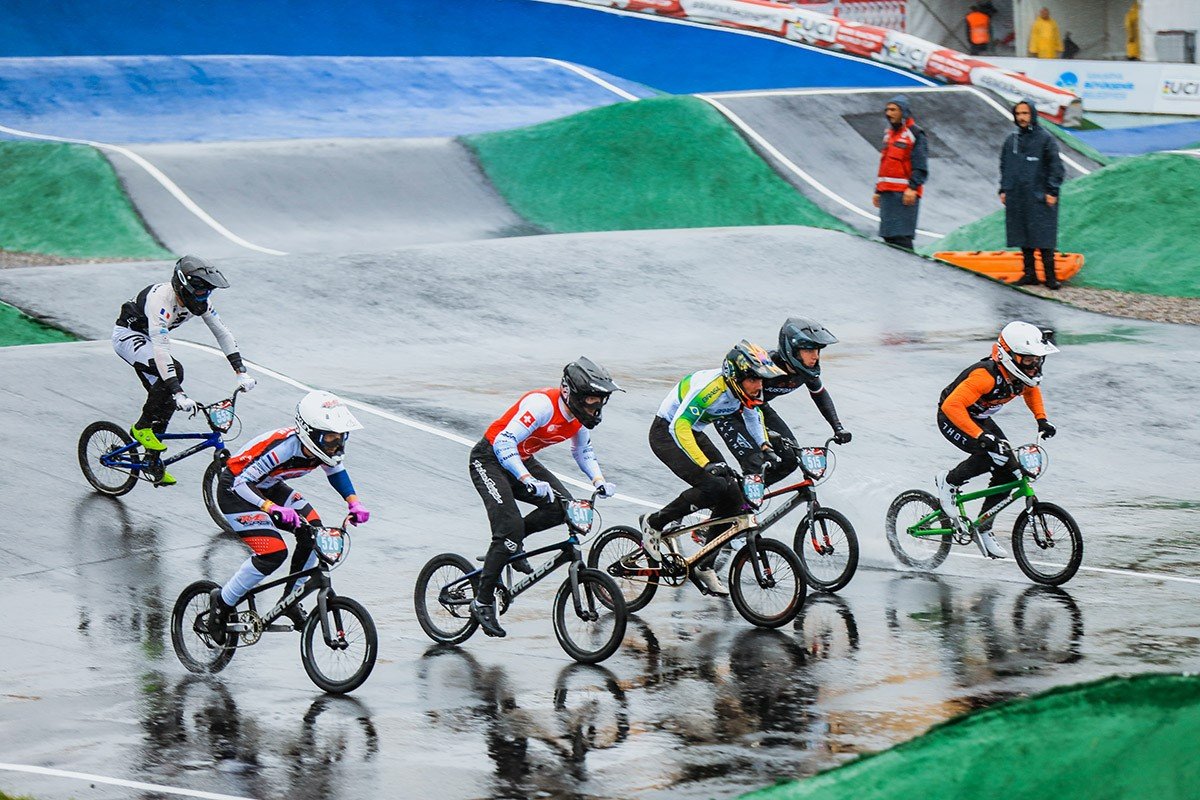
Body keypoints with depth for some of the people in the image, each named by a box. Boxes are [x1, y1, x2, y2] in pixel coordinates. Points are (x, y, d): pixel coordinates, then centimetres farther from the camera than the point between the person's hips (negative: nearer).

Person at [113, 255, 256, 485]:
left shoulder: (200, 301, -14)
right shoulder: (161, 300, -37)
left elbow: (223, 334, -6)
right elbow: (161, 350, -43)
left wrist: (242, 372, -14)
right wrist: (179, 394, -48)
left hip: (146, 337, 8)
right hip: (127, 335, -8)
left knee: (167, 399, 1)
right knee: (174, 371, -29)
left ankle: (152, 461, 15)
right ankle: (142, 428, -14)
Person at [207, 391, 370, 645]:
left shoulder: (324, 447, -16)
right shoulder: (283, 447, -37)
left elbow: (336, 471, 8)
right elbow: (242, 483, -37)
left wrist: (354, 503, -8)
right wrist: (275, 509, -50)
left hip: (268, 488, 8)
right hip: (235, 490, -8)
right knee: (273, 553, -22)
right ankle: (221, 603, -4)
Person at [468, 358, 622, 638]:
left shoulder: (581, 416, -7)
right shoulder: (542, 405, -32)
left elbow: (583, 452, 12)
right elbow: (504, 443, -37)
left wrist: (599, 481, -7)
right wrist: (528, 481, -49)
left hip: (522, 460, 8)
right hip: (489, 459, -8)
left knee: (562, 507, -12)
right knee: (510, 527, -21)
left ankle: (510, 541, 12)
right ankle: (482, 602, -10)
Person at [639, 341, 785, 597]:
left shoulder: (745, 388, -8)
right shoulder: (711, 388, -33)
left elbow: (753, 413, 16)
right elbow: (680, 427, -37)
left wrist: (764, 447, 4)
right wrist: (706, 464, -44)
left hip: (693, 433, 8)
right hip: (666, 433, -8)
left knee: (732, 496, -5)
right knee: (713, 486, -26)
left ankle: (704, 566, 6)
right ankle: (653, 523, -7)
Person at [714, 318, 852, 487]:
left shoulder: (808, 370, -15)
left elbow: (820, 395, 5)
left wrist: (838, 428, -5)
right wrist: (766, 432, -49)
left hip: (760, 408, 7)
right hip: (728, 412, -7)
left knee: (791, 459, -5)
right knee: (755, 464, -23)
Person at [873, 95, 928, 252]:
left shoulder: (914, 134, -5)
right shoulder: (889, 133, 20)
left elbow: (920, 167, -11)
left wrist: (912, 188, -21)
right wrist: (878, 190, 22)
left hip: (905, 193, -8)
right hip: (887, 192, 8)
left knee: (901, 237, -15)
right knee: (888, 235, 8)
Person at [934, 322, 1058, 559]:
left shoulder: (1022, 374, -13)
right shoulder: (986, 375, -37)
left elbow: (1031, 388, 14)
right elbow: (952, 405, -44)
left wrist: (1041, 420, 3)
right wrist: (981, 436, -51)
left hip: (979, 419, 8)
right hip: (952, 418, -8)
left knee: (1008, 471, -3)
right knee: (989, 455, -31)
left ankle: (983, 530, 10)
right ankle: (948, 482, -5)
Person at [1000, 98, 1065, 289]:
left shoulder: (1045, 138, -4)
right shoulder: (1012, 139, 13)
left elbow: (1056, 166, -5)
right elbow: (1004, 166, 21)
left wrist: (1052, 192, -11)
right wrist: (1004, 190, 14)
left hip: (1039, 198, -5)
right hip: (1016, 198, 5)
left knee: (1043, 238, -7)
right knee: (1023, 238, 6)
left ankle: (1050, 275, -5)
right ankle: (1029, 273, 13)